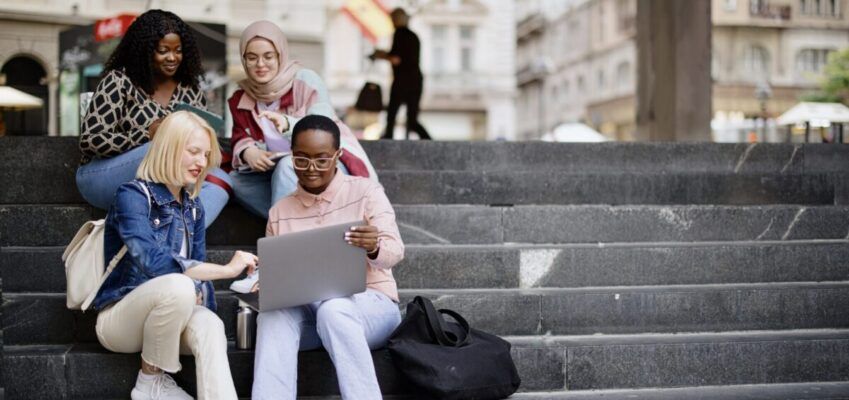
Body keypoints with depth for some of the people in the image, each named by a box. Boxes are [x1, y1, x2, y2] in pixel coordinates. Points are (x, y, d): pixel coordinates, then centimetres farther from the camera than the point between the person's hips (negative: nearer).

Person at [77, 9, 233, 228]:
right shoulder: (119, 82, -8)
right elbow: (90, 140, -13)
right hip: (102, 176, -5)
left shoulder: (189, 92, 7)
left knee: (220, 179, -23)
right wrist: (148, 134, -24)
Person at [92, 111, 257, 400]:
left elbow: (197, 270, 11)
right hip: (119, 317, -5)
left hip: (170, 313, 5)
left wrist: (206, 323, -9)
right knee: (178, 286, -36)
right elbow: (154, 262, -29)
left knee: (209, 325, -30)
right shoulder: (133, 196, -13)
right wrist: (227, 269, -29)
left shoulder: (193, 207, 9)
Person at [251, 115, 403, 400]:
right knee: (273, 312, -31)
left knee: (333, 310, -37)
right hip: (306, 310, 3)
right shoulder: (279, 213, 11)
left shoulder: (366, 191, 1)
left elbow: (394, 252, -9)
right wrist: (265, 286, -14)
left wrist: (374, 248, -33)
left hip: (369, 303, -3)